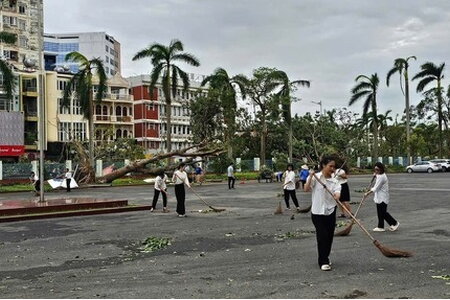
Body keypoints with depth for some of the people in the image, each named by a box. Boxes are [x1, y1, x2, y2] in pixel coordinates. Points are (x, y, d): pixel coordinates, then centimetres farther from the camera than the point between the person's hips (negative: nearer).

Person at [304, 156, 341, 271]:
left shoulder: (334, 181, 3)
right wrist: (311, 177, -28)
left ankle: (325, 258, 30)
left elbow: (337, 193, -14)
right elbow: (306, 189, -18)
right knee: (322, 236, -6)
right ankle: (323, 262, 2)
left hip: (330, 211, 4)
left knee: (329, 236, 10)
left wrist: (337, 196, -37)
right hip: (318, 211, -4)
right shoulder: (315, 177, -6)